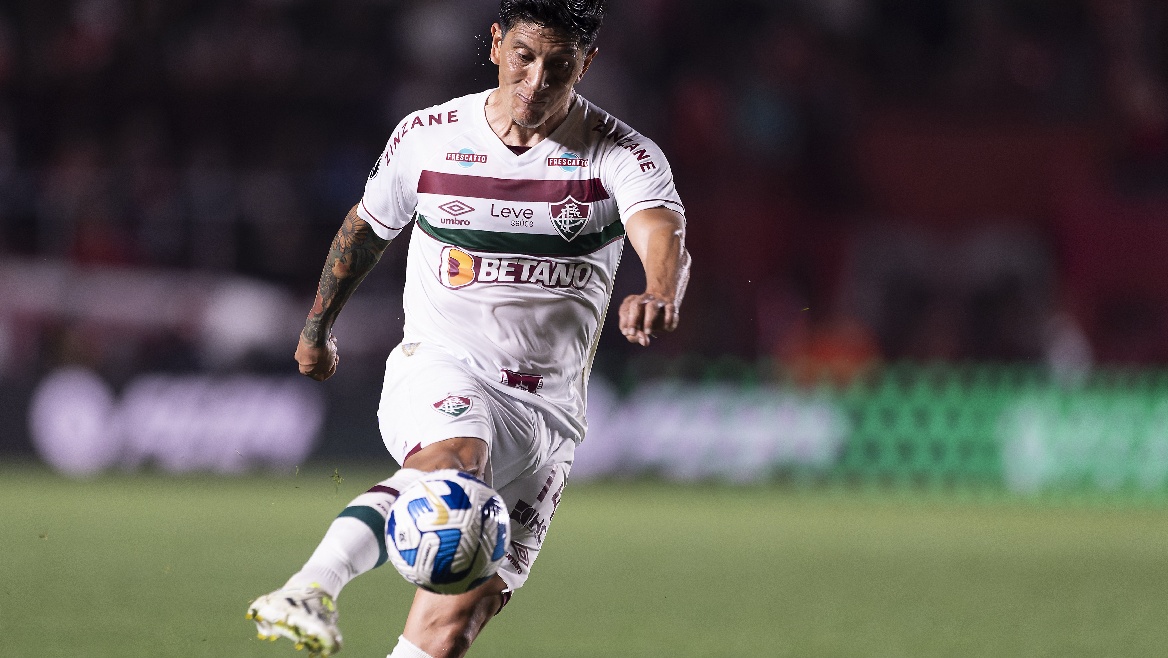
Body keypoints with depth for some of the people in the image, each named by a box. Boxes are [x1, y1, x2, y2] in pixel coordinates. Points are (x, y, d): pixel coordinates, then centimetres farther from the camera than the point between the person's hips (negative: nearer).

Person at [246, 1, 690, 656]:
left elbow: (664, 233, -28)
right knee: (452, 463, -38)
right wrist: (319, 325, 31)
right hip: (438, 368, -1)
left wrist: (659, 295, -51)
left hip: (547, 411, 1)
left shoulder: (622, 155, -7)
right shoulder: (428, 137, -1)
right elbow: (367, 226, 19)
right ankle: (312, 589, -55)